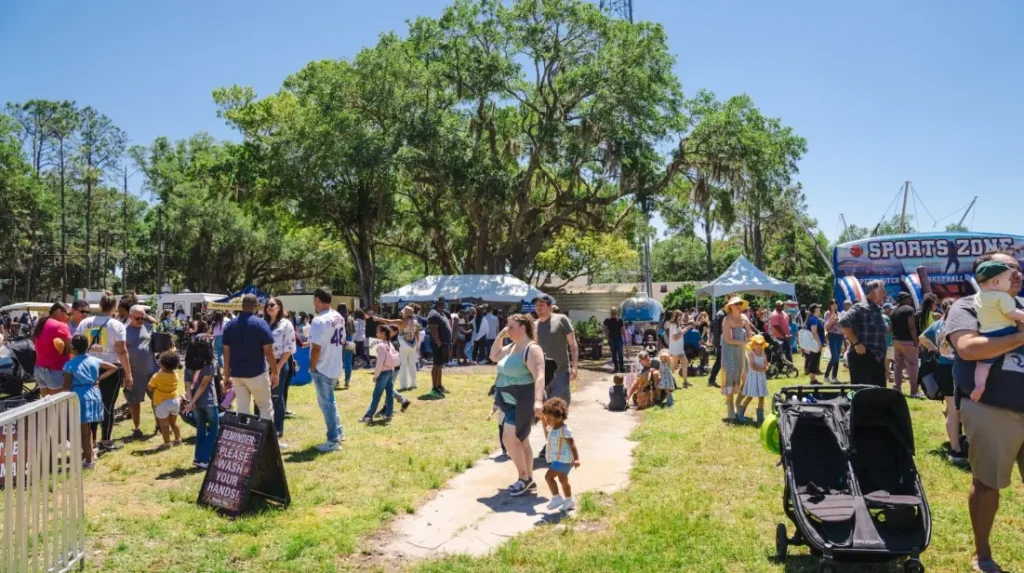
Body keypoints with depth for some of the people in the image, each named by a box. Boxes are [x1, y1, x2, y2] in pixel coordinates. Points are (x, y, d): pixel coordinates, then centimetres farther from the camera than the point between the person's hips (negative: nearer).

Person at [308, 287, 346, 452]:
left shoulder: (319, 320, -22)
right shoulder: (339, 318, 6)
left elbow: (316, 348, -23)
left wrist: (312, 367, -10)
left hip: (322, 369, -9)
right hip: (335, 366, 9)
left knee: (326, 404, 2)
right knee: (329, 401, 23)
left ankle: (333, 440, 9)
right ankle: (338, 431, 30)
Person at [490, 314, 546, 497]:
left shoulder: (531, 349, -18)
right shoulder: (512, 347, 11)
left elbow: (539, 376, -29)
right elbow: (494, 356, 22)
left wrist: (538, 400, -42)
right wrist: (500, 336, 9)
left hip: (522, 402, -10)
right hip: (510, 401, 10)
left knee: (510, 439, -12)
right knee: (521, 440, 13)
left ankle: (524, 478, 2)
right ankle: (528, 480, 22)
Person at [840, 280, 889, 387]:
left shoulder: (877, 310, 16)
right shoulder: (861, 308, -13)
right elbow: (844, 322, -26)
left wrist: (882, 354, 19)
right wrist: (856, 343, -24)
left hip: (877, 358, 10)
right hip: (862, 358, -9)